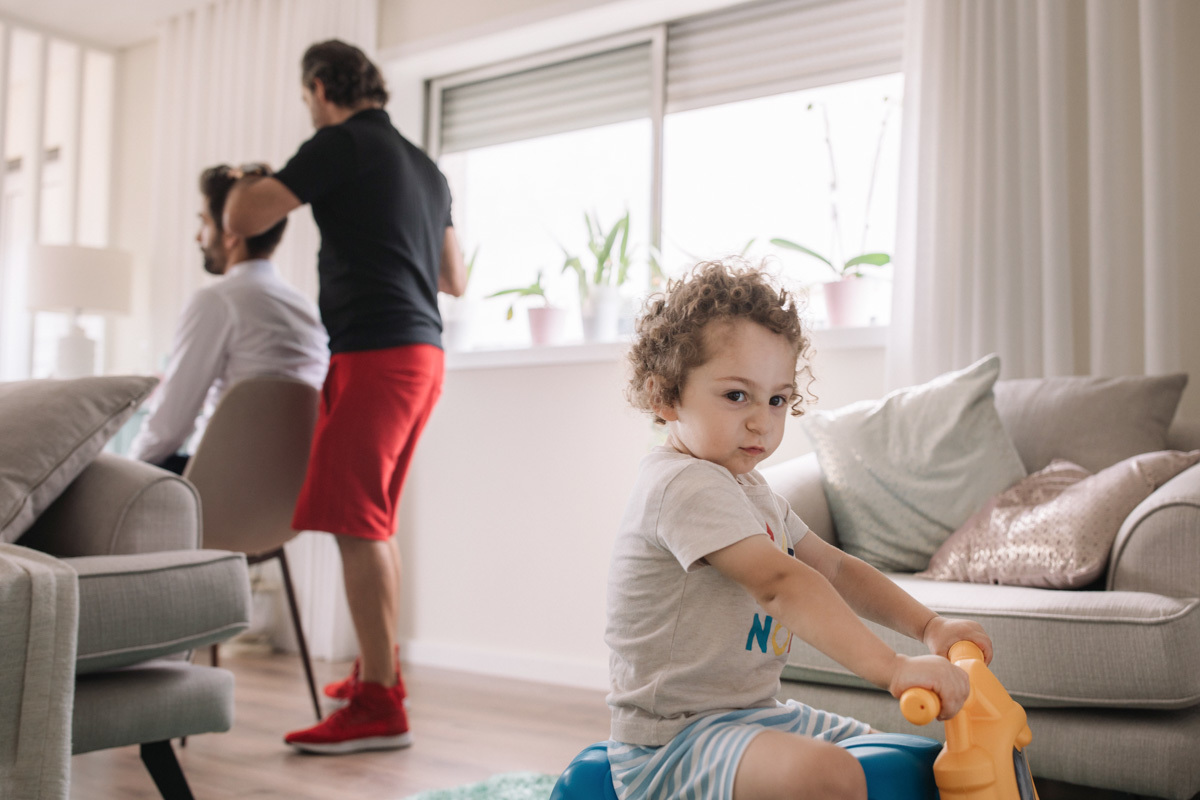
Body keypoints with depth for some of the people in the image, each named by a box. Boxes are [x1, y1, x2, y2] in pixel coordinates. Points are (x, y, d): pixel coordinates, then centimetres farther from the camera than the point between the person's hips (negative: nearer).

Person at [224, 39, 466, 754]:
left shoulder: (343, 142, -4)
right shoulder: (425, 165, 20)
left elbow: (243, 219, -7)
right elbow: (456, 281, 23)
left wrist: (244, 183, 15)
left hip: (375, 351, -9)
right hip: (423, 352, 9)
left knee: (357, 521, -10)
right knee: (375, 521, 15)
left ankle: (379, 706, -10)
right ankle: (380, 670, 25)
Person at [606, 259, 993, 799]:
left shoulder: (748, 489, 13)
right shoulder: (685, 485, -21)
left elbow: (834, 568, 14)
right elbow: (780, 583, -32)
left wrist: (927, 625, 0)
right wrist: (892, 668, -37)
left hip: (755, 715, 10)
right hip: (675, 739, -10)